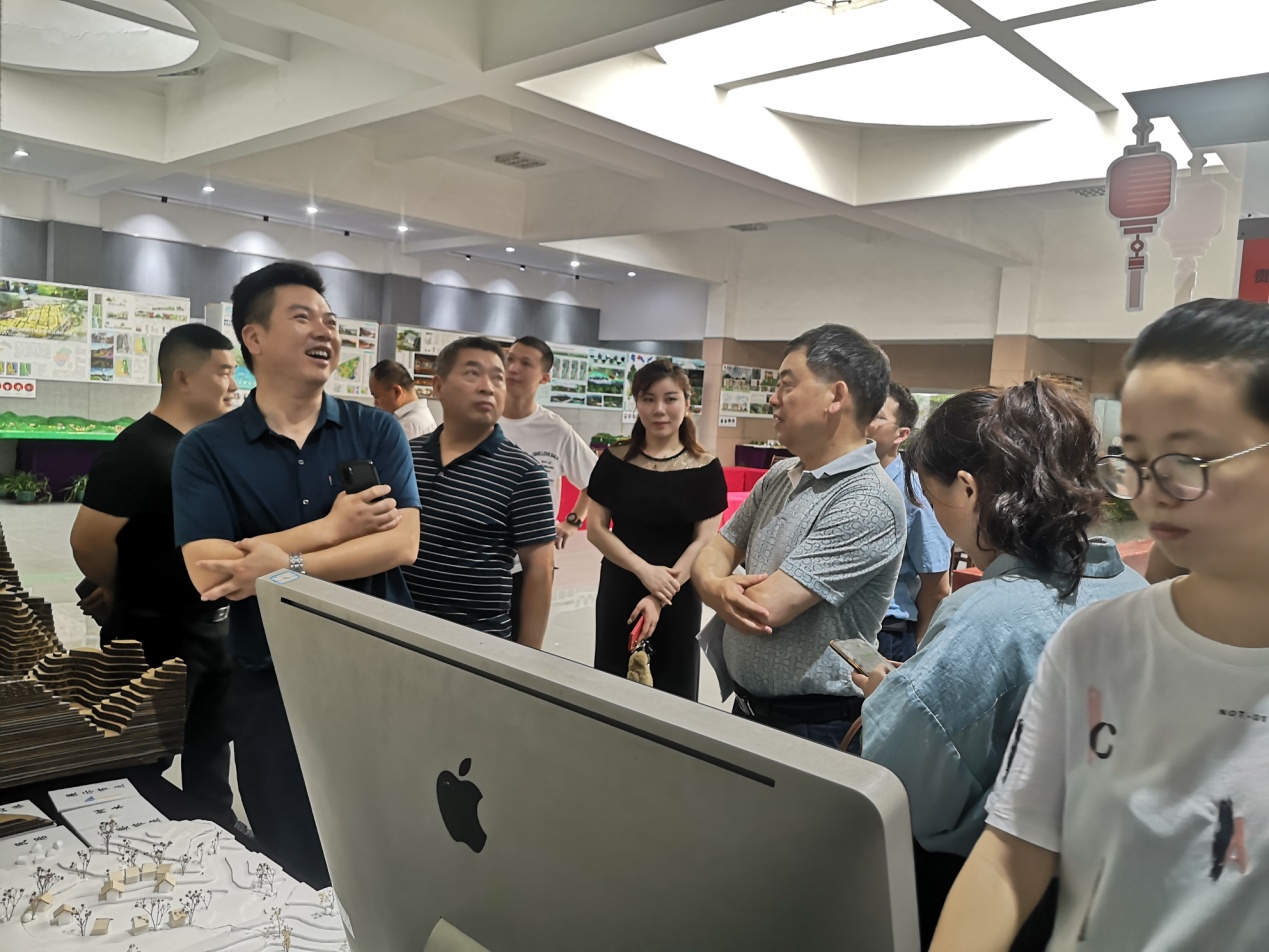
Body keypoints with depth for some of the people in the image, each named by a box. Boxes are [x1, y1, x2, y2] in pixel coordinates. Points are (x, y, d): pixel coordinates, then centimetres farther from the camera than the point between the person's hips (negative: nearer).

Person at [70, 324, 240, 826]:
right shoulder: (139, 449, -21)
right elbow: (87, 541, -23)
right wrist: (126, 593, -6)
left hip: (216, 625, 8)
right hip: (157, 633, -8)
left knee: (211, 744, 22)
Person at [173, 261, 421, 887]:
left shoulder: (376, 431, 0)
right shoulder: (206, 450, -3)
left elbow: (401, 542, -12)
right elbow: (208, 573, -15)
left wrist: (288, 565, -21)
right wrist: (333, 527, -17)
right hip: (273, 688, 0)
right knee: (296, 872, 14)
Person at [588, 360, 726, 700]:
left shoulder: (705, 468, -7)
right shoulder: (615, 460, -3)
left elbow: (704, 542, -8)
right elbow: (596, 529, -5)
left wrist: (661, 597, -17)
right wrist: (645, 571, -18)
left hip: (679, 599, -1)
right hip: (619, 592, 2)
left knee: (673, 695, 9)